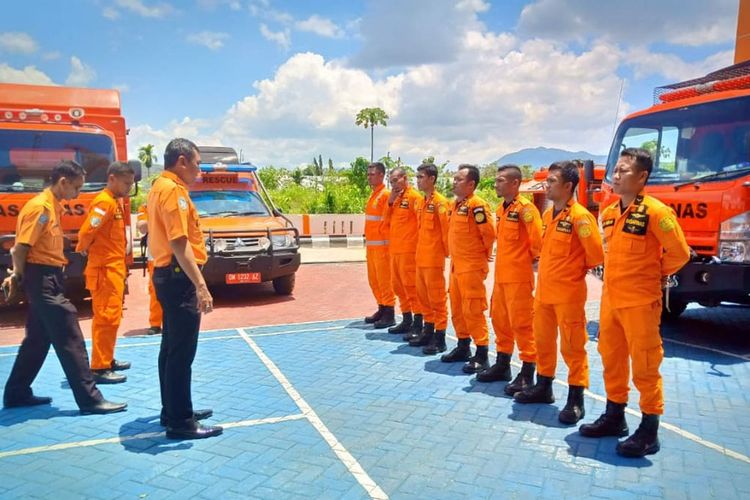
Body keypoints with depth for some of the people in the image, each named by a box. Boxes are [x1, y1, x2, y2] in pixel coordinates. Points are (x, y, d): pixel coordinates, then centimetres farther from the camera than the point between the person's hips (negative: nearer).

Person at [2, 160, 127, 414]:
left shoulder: (54, 206, 14)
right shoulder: (39, 207, -15)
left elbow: (48, 242, 13)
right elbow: (21, 247, -18)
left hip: (49, 278, 10)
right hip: (42, 278, -10)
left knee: (38, 340, 17)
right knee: (70, 339, -8)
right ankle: (90, 399, -4)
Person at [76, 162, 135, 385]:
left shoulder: (116, 202, 15)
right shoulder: (104, 202, -15)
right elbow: (86, 233, -23)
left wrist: (121, 266, 11)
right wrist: (84, 252, -5)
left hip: (115, 269, 10)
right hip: (105, 269, -10)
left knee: (112, 316, 16)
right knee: (107, 317, -7)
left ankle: (107, 360, 27)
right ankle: (99, 368, -2)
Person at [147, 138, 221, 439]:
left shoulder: (160, 187, 16)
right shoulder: (172, 190, -15)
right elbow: (179, 243, -24)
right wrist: (201, 285, -27)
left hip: (167, 275, 11)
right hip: (179, 277, -11)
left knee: (171, 349, 17)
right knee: (181, 353, -4)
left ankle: (172, 411, 28)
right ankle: (180, 423, 4)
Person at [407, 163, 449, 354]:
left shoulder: (440, 202, -13)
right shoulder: (423, 202, 13)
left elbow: (447, 229, -15)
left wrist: (447, 252, -10)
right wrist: (420, 250, 16)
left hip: (434, 259, -9)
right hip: (421, 258, 9)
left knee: (437, 298, -2)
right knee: (423, 296, 15)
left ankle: (439, 338, 5)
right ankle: (428, 330, 27)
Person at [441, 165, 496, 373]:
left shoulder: (477, 204, -16)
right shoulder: (455, 204, 12)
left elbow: (489, 233, -18)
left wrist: (482, 253, -4)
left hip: (472, 267, -9)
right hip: (456, 265, 9)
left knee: (473, 310, -6)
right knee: (457, 309, 16)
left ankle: (482, 355, 3)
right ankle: (463, 347, 29)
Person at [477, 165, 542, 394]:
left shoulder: (525, 208, -15)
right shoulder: (501, 209, 13)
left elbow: (538, 238, -20)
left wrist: (532, 258, -5)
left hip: (519, 276, -9)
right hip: (501, 274, 9)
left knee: (522, 323, -3)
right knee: (500, 319, 15)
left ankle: (528, 373, 7)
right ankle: (502, 364, 29)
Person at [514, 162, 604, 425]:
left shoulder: (580, 216, -16)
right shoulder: (547, 214, 10)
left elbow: (596, 253, -16)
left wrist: (578, 270, 0)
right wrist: (549, 271, 14)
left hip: (568, 294, -8)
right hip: (544, 291, 8)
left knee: (572, 347, 2)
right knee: (543, 341, 17)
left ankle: (576, 400, 12)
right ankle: (543, 387, 32)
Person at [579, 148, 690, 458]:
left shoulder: (656, 212, -15)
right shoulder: (608, 214, 8)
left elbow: (679, 253, -13)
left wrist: (657, 274, 1)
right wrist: (616, 278, 13)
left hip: (640, 301, -7)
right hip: (610, 299, 8)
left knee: (644, 365, 2)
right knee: (611, 359, 16)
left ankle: (649, 431, 14)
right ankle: (615, 417, 31)